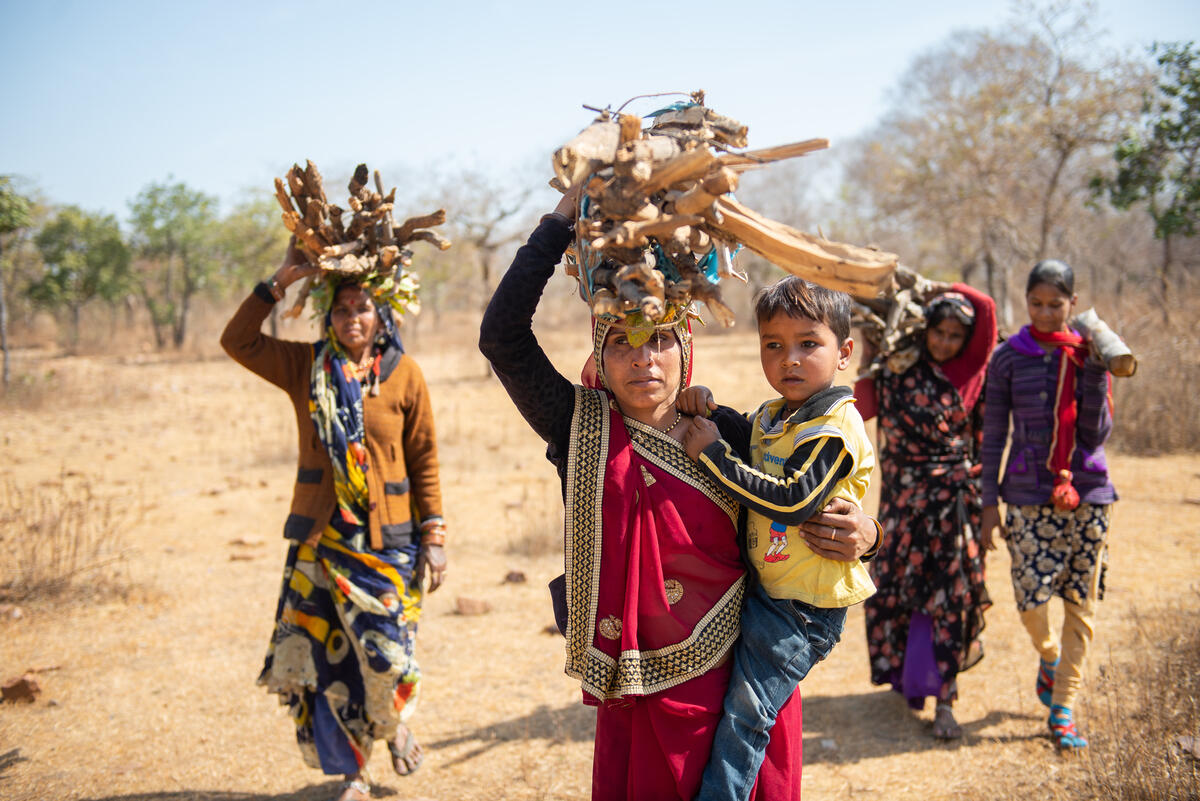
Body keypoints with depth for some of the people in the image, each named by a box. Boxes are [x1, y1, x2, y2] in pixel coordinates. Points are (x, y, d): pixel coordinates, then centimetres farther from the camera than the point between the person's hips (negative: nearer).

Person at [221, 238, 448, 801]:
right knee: (325, 658, 4)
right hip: (320, 536, 2)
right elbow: (237, 341, -1)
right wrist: (280, 282, -7)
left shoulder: (404, 375, 0)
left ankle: (396, 723, 31)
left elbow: (424, 460, 2)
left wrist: (433, 537, -1)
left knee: (385, 652, -5)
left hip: (386, 538, -2)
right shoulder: (306, 368, 4)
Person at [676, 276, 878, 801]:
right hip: (760, 583, 9)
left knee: (744, 714, -9)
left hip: (804, 604, -9)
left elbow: (793, 500, -27)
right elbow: (741, 434, 28)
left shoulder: (835, 428, -18)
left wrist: (712, 454, -22)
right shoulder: (772, 417, 9)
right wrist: (706, 408, 4)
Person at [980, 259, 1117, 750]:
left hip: (1087, 493, 1)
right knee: (1032, 604, -8)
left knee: (1081, 608, 2)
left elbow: (1097, 433, -4)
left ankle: (1063, 710, 14)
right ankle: (1049, 656, 27)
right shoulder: (1009, 358, 1)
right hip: (1030, 496, -1)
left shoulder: (1087, 354, 4)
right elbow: (993, 435, 4)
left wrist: (1094, 373, -14)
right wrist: (990, 504, 1)